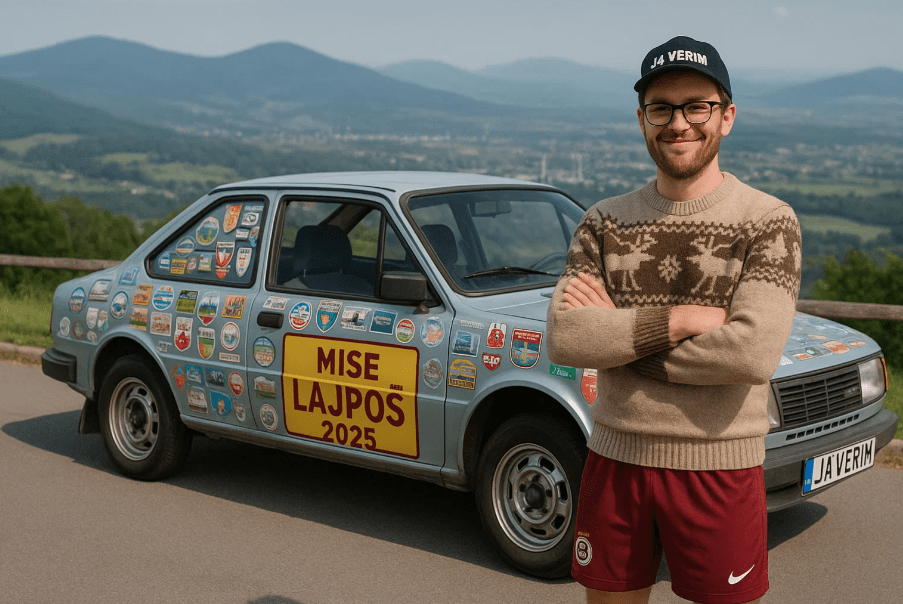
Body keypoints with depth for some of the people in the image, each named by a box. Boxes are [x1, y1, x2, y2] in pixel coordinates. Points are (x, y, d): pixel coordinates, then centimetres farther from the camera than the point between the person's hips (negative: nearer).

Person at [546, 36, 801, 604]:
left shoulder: (769, 221, -6)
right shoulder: (605, 222, 5)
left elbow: (753, 353, -21)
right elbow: (562, 339, -9)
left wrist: (615, 334, -14)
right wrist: (681, 319, -18)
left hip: (719, 468, -3)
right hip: (615, 459, 3)